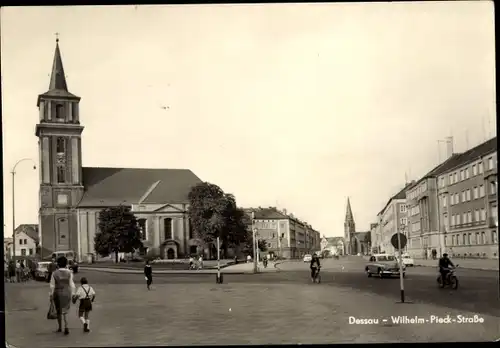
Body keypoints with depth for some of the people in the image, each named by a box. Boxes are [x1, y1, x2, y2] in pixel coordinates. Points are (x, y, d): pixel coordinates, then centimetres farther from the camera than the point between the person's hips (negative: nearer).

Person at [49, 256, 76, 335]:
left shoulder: (54, 273, -8)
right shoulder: (69, 273, -7)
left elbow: (52, 286, -7)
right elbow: (72, 285, -7)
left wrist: (51, 295, 2)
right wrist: (72, 294, 0)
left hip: (57, 294, 0)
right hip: (67, 294, 0)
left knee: (59, 311, 18)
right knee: (65, 311, 10)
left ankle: (60, 327, 28)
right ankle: (66, 327, -11)